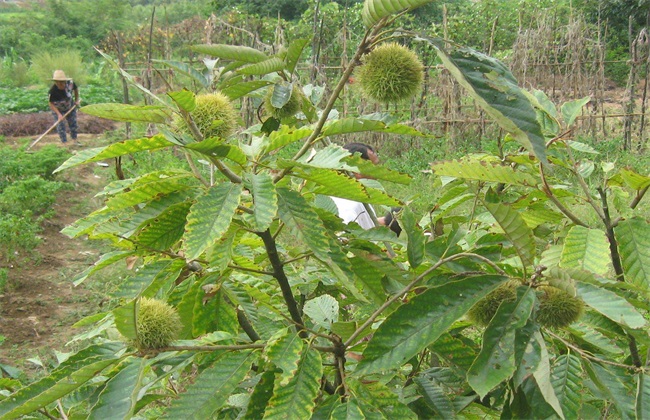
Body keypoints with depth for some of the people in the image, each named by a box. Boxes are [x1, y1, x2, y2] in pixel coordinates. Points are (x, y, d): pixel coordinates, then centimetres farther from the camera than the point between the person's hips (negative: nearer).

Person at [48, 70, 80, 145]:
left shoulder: (70, 83, -25)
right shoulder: (53, 91, -34)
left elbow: (76, 89, 0)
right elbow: (51, 104, -25)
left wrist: (76, 100, 3)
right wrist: (59, 114, -33)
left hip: (70, 107, 4)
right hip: (58, 109, -4)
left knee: (73, 123, 12)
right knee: (60, 126, -8)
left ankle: (75, 140, 29)